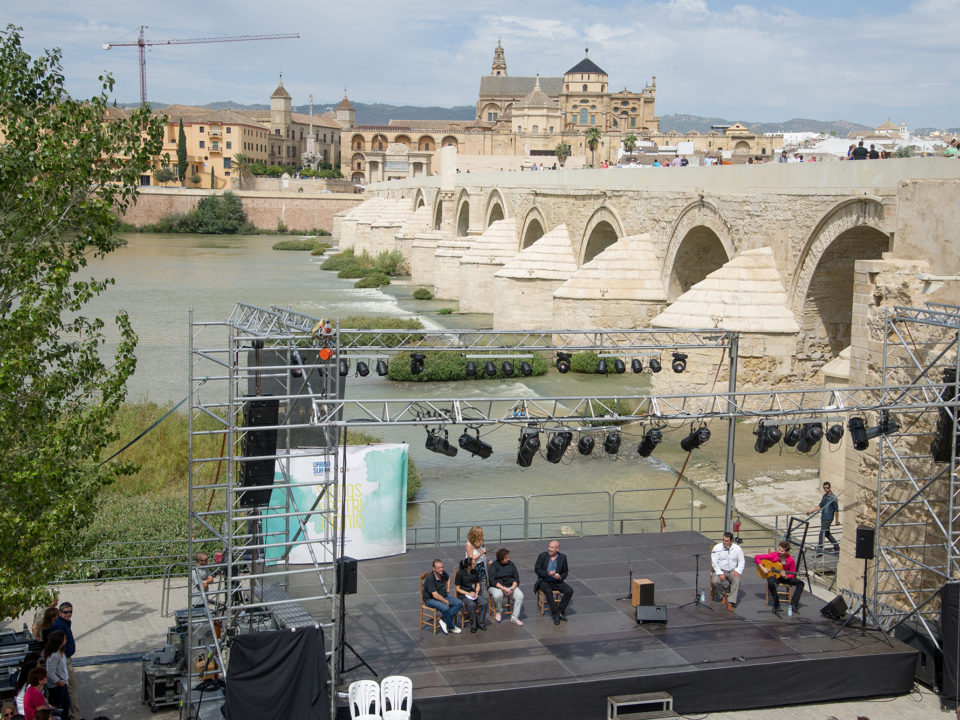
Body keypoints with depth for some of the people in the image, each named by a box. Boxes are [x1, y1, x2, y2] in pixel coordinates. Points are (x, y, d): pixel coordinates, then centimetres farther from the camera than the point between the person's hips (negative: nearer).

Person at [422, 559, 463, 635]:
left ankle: (444, 620, -12)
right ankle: (452, 627, -11)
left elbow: (448, 578, 29)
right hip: (430, 599, -8)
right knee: (445, 608, -34)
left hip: (443, 597, 8)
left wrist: (447, 588, 18)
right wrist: (446, 601, -16)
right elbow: (435, 595, -26)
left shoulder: (443, 574, 0)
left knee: (459, 603, -10)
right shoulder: (430, 578, -24)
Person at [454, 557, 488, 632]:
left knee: (484, 602, -25)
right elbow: (457, 589, -7)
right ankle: (473, 625, -19)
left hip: (474, 592, 5)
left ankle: (480, 623, -9)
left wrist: (476, 592, -5)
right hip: (463, 594, -5)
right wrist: (468, 593, -17)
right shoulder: (460, 573, -11)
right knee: (471, 604, -36)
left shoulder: (474, 571, 4)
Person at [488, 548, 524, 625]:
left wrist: (513, 587, -14)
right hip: (497, 587, -3)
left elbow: (516, 577, 6)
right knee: (498, 595, -37)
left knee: (520, 596, -25)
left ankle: (514, 618, -17)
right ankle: (499, 612, -6)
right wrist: (504, 588, -25)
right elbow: (493, 581, -14)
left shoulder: (511, 564, 8)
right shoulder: (494, 566, -4)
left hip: (511, 586, 3)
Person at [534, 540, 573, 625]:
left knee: (569, 591, -21)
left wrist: (560, 577, -14)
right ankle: (556, 614, -26)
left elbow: (565, 572, 9)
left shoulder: (562, 557, 2)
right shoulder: (542, 556, -3)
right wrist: (547, 573, -21)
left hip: (557, 582, 3)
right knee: (548, 591, -34)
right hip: (544, 581, -3)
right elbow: (536, 569, -5)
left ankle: (559, 611, -12)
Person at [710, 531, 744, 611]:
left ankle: (730, 603, -30)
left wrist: (737, 571, -13)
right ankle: (723, 595, -1)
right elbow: (714, 562, -8)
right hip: (720, 570, -1)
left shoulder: (737, 548, 2)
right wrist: (720, 573, -20)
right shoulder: (717, 548, -5)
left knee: (736, 580, -32)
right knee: (714, 581, -31)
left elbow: (741, 562, 6)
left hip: (732, 571, 1)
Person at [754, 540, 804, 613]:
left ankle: (793, 605, -19)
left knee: (800, 583, -17)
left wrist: (786, 576, -27)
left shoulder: (791, 560, -15)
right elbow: (756, 557, -15)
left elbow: (792, 574, -5)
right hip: (772, 575, -3)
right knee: (771, 582, -39)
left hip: (784, 577, 3)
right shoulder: (773, 555, -18)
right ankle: (776, 605, -21)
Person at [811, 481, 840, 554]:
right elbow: (820, 506, 20)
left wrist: (837, 521, -9)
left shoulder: (833, 498, -14)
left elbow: (836, 510, -11)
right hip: (823, 518, 8)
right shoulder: (824, 496, 10)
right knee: (827, 534, 16)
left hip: (828, 518, -8)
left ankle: (819, 551, -2)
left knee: (822, 534, -7)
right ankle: (837, 547, 29)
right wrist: (812, 511, 10)